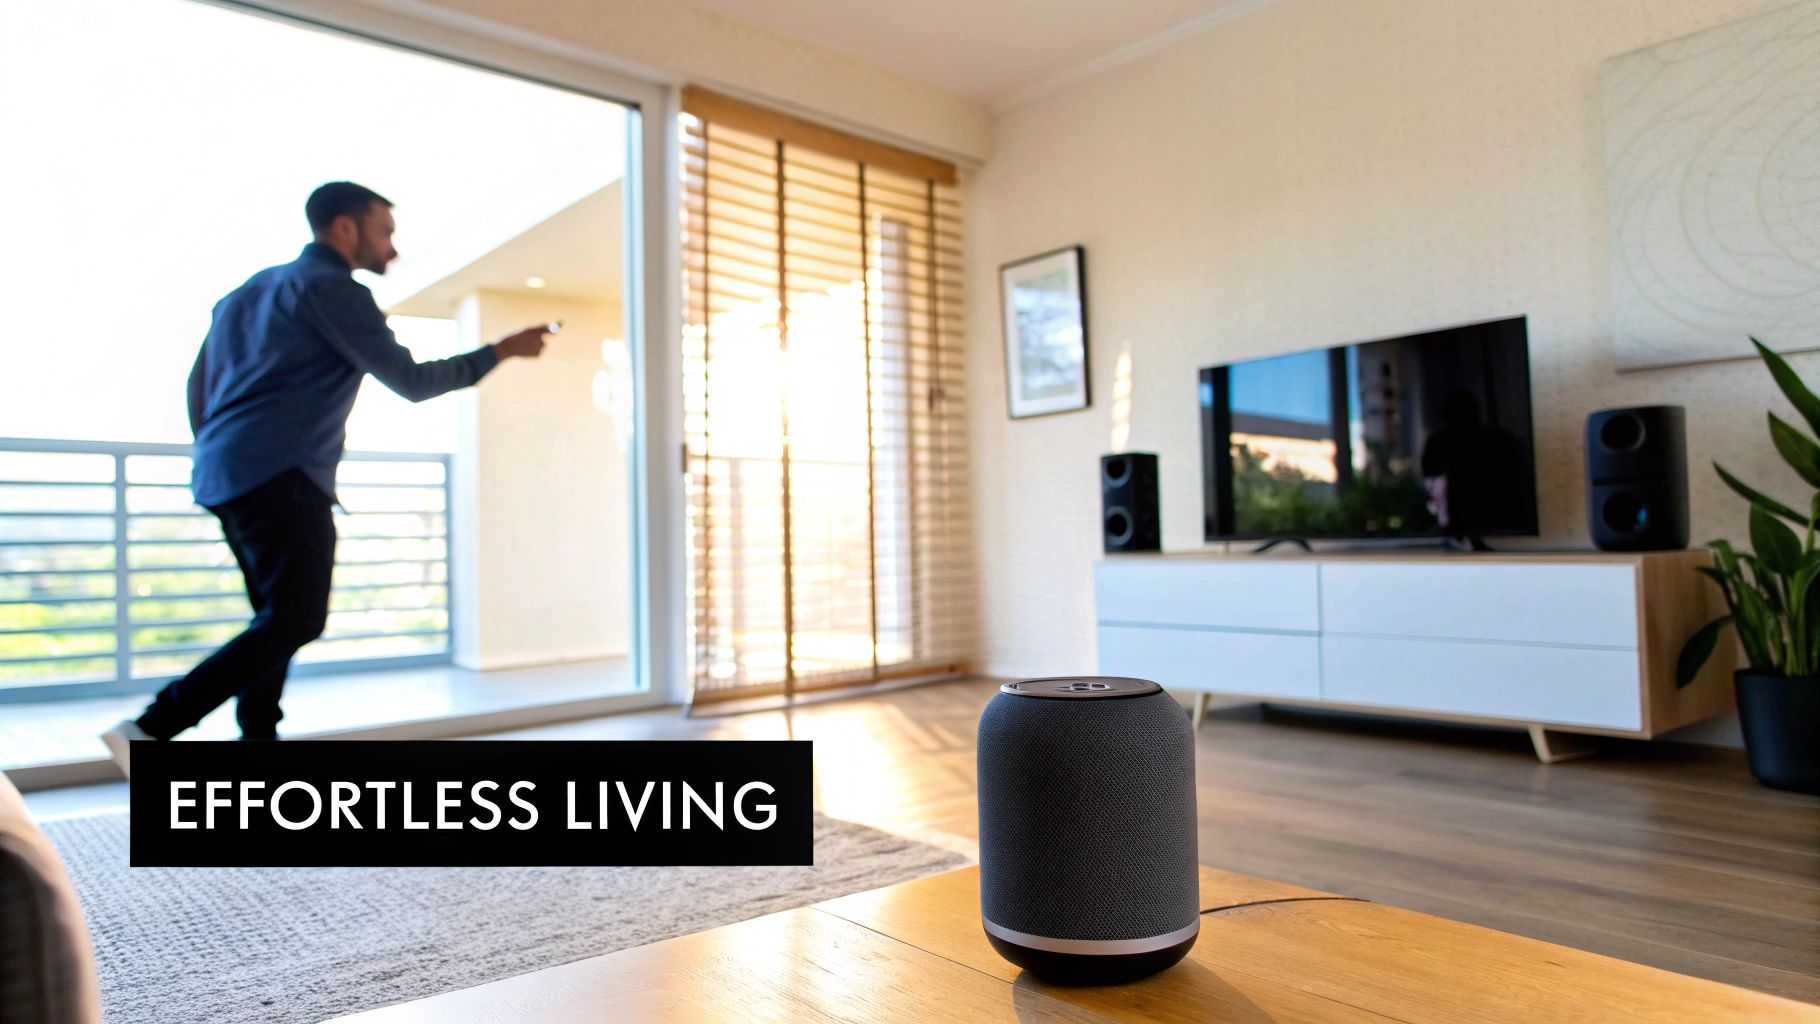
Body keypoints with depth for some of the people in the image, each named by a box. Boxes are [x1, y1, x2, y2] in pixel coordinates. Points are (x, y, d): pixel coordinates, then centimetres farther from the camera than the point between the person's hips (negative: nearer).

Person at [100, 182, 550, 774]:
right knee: (295, 621, -12)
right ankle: (151, 730, -16)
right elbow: (411, 382, -6)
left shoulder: (250, 290, 23)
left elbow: (200, 385, 25)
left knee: (279, 620, 13)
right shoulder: (334, 289, -5)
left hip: (224, 477, 10)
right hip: (283, 479, -10)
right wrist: (500, 351, 2)